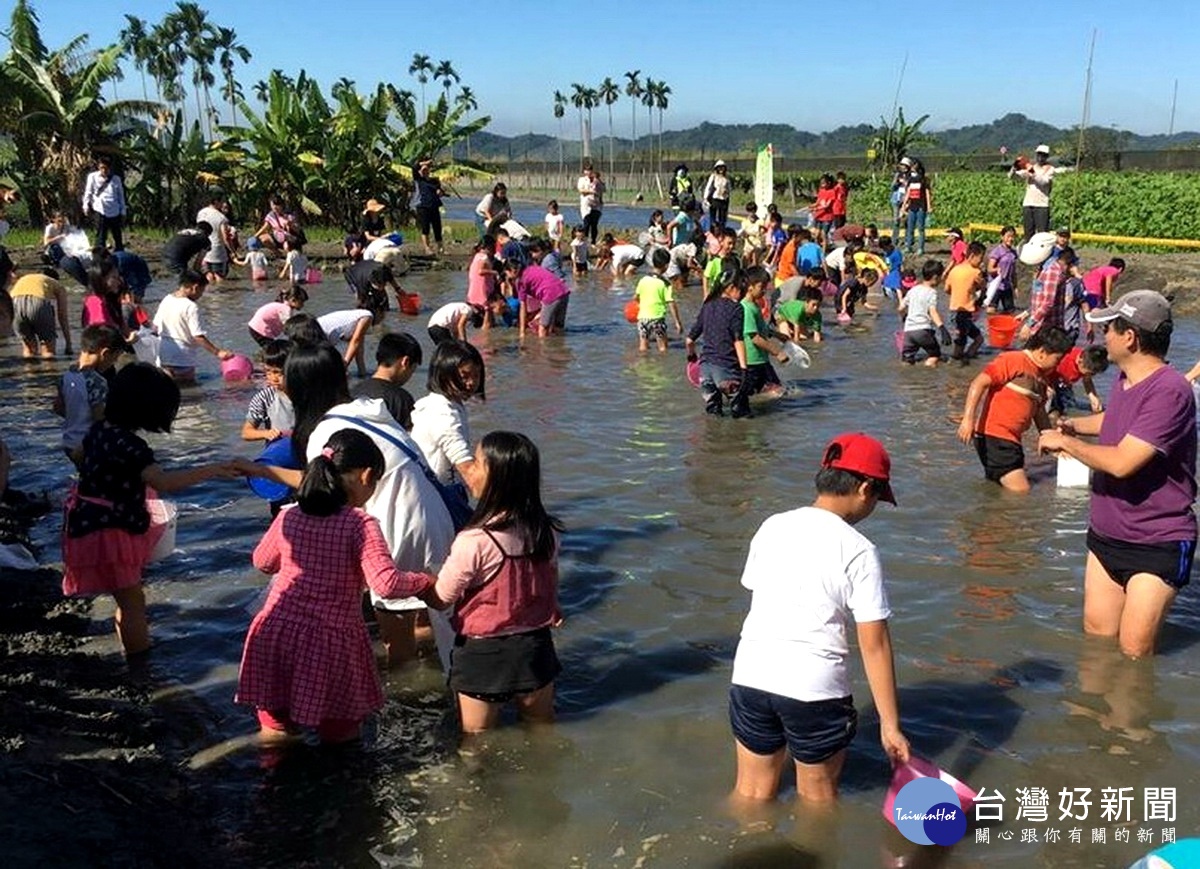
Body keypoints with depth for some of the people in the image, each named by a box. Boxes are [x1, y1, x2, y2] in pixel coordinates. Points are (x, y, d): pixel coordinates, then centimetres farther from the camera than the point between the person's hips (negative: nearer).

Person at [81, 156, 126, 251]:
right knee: (101, 238, -4)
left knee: (118, 238, 11)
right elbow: (88, 193, 4)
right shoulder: (93, 177, 2)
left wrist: (123, 213, 10)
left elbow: (121, 196, 11)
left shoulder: (116, 179, 6)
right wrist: (86, 205, -11)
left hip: (115, 213, 3)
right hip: (101, 212, -2)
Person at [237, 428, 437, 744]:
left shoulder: (289, 517, 0)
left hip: (276, 634, 4)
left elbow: (262, 562, 18)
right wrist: (426, 581, -8)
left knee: (277, 728, 24)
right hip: (330, 641, -4)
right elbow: (385, 583, -24)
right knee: (340, 732, 18)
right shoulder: (361, 525, -16)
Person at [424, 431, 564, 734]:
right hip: (535, 645, 5)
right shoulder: (547, 533, -9)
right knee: (542, 729, 26)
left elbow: (441, 599, -13)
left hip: (483, 653, -4)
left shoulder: (474, 541, -26)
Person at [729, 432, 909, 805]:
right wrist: (890, 724, -6)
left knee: (752, 792, 21)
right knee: (817, 796, 19)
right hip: (814, 689, -4)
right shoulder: (858, 550, -12)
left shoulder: (772, 526, 3)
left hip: (750, 675, 4)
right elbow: (874, 645, -12)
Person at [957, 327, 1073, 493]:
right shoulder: (1013, 360, -8)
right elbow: (979, 383, -16)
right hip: (993, 436, -9)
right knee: (1020, 491, -13)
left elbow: (1039, 411, 25)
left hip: (1011, 439, 9)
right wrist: (968, 418, -26)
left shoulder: (1042, 376, 15)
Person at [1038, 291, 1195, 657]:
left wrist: (1065, 442, -15)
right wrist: (1074, 425, 15)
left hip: (1157, 545, -8)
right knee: (1096, 638, 14)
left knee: (1134, 653, -5)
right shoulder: (1125, 377, 6)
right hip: (1106, 534, 9)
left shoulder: (1169, 391, -24)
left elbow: (1121, 462, -30)